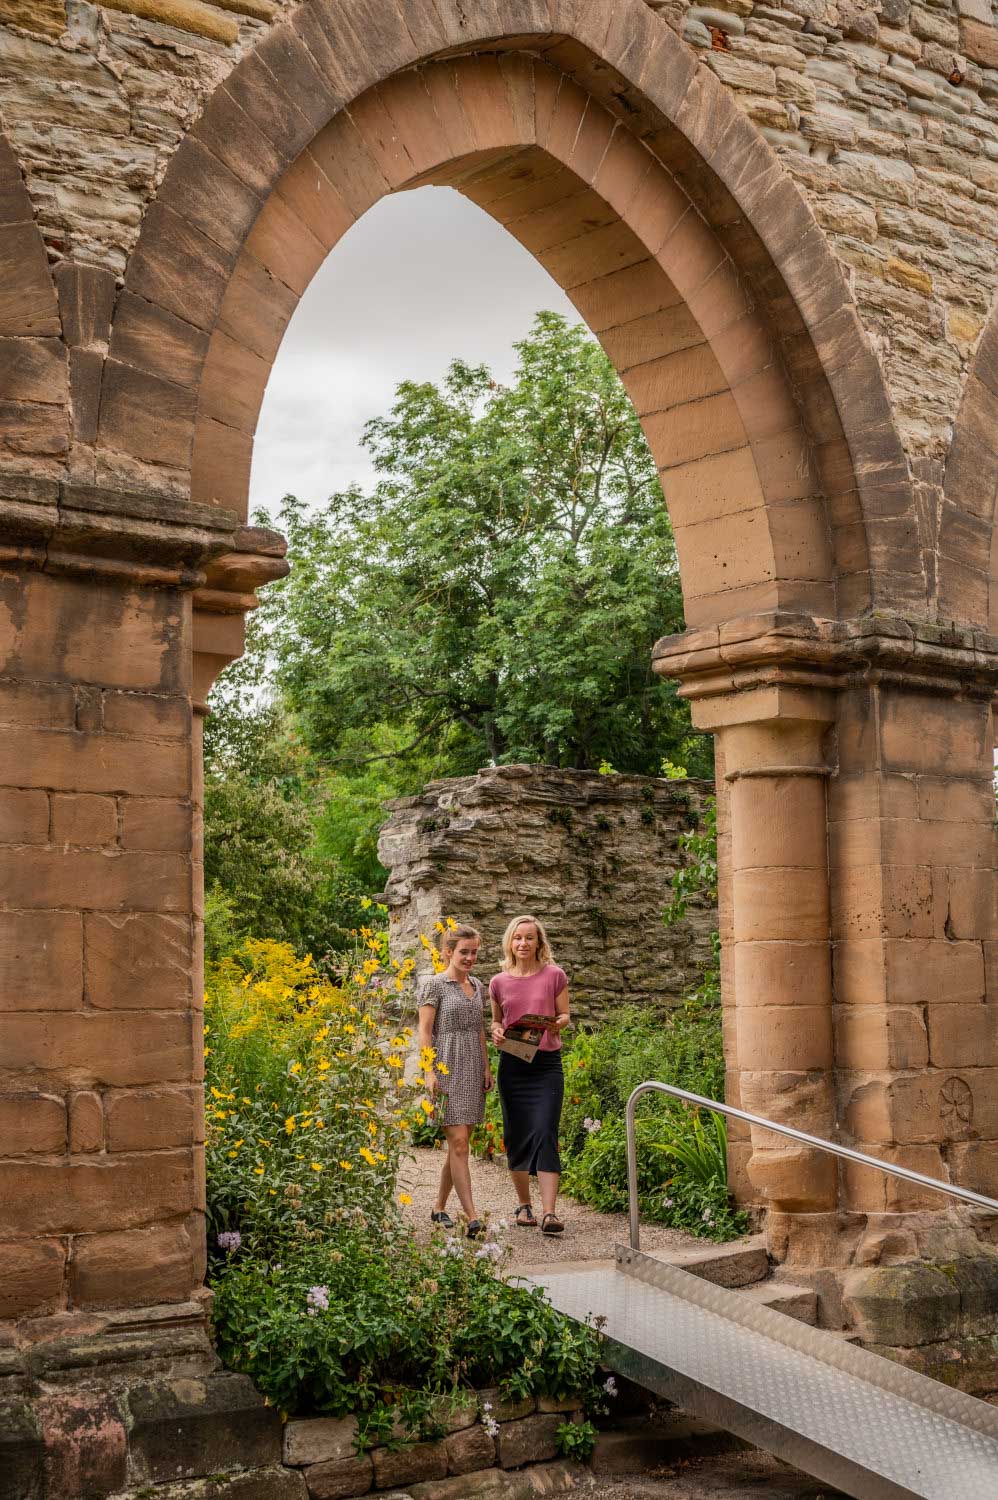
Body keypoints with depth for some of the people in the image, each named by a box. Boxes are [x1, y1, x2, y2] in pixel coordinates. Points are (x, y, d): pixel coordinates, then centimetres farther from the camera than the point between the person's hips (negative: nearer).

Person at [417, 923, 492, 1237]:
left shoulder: (477, 986, 15)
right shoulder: (436, 985, -5)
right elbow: (424, 1032, -8)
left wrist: (487, 1067, 14)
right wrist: (430, 1073, -15)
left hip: (472, 1071, 7)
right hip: (447, 1068, -7)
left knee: (459, 1144, 8)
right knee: (458, 1143, -12)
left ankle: (439, 1207, 21)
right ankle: (472, 1217, -16)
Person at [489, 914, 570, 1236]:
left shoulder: (554, 975, 0)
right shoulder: (499, 982, 5)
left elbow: (564, 1015, 7)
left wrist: (558, 1024, -15)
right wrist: (496, 1032, -5)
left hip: (547, 1063, -3)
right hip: (512, 1064, 3)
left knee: (545, 1134, -12)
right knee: (516, 1136, 7)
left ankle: (549, 1212, -17)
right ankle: (523, 1205, 22)